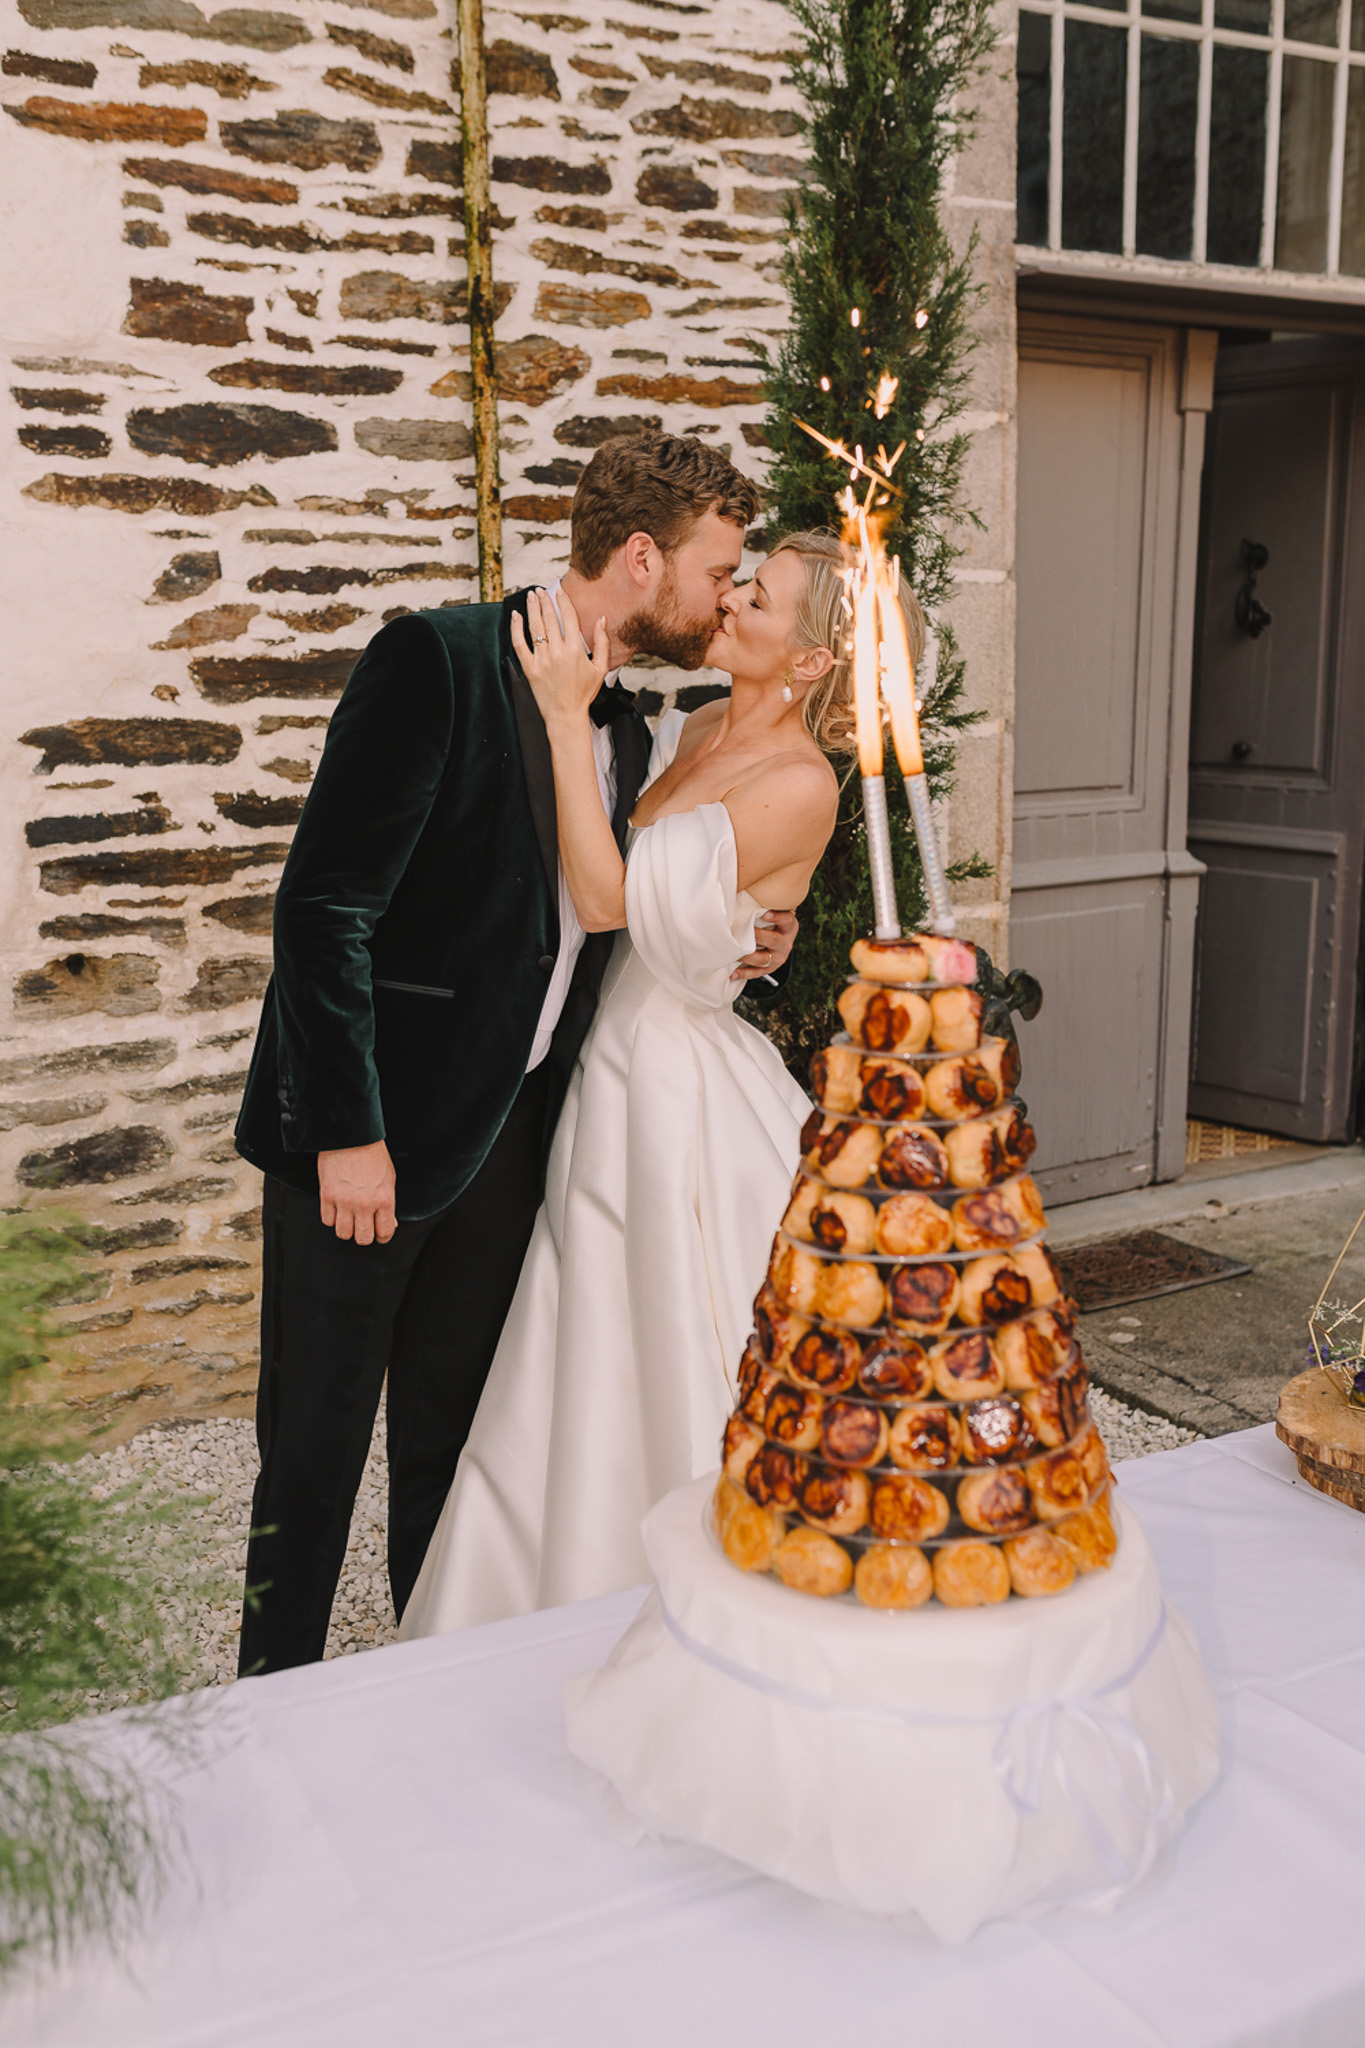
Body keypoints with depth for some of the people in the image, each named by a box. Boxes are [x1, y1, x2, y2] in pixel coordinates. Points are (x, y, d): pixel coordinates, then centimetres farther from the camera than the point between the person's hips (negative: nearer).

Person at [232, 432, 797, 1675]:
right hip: (368, 1133, -7)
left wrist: (722, 950, 3)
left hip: (504, 1139, 7)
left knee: (454, 1441, 17)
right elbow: (324, 903, -18)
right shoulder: (438, 661, -14)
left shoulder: (624, 731, 11)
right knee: (316, 1448, 5)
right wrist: (346, 1131, -20)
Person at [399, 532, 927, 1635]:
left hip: (686, 1090, -8)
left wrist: (570, 718, -21)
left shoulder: (801, 785, -17)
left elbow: (610, 898, -21)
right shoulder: (689, 731, 8)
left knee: (674, 1384, 5)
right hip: (613, 1064, 8)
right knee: (579, 1376, 17)